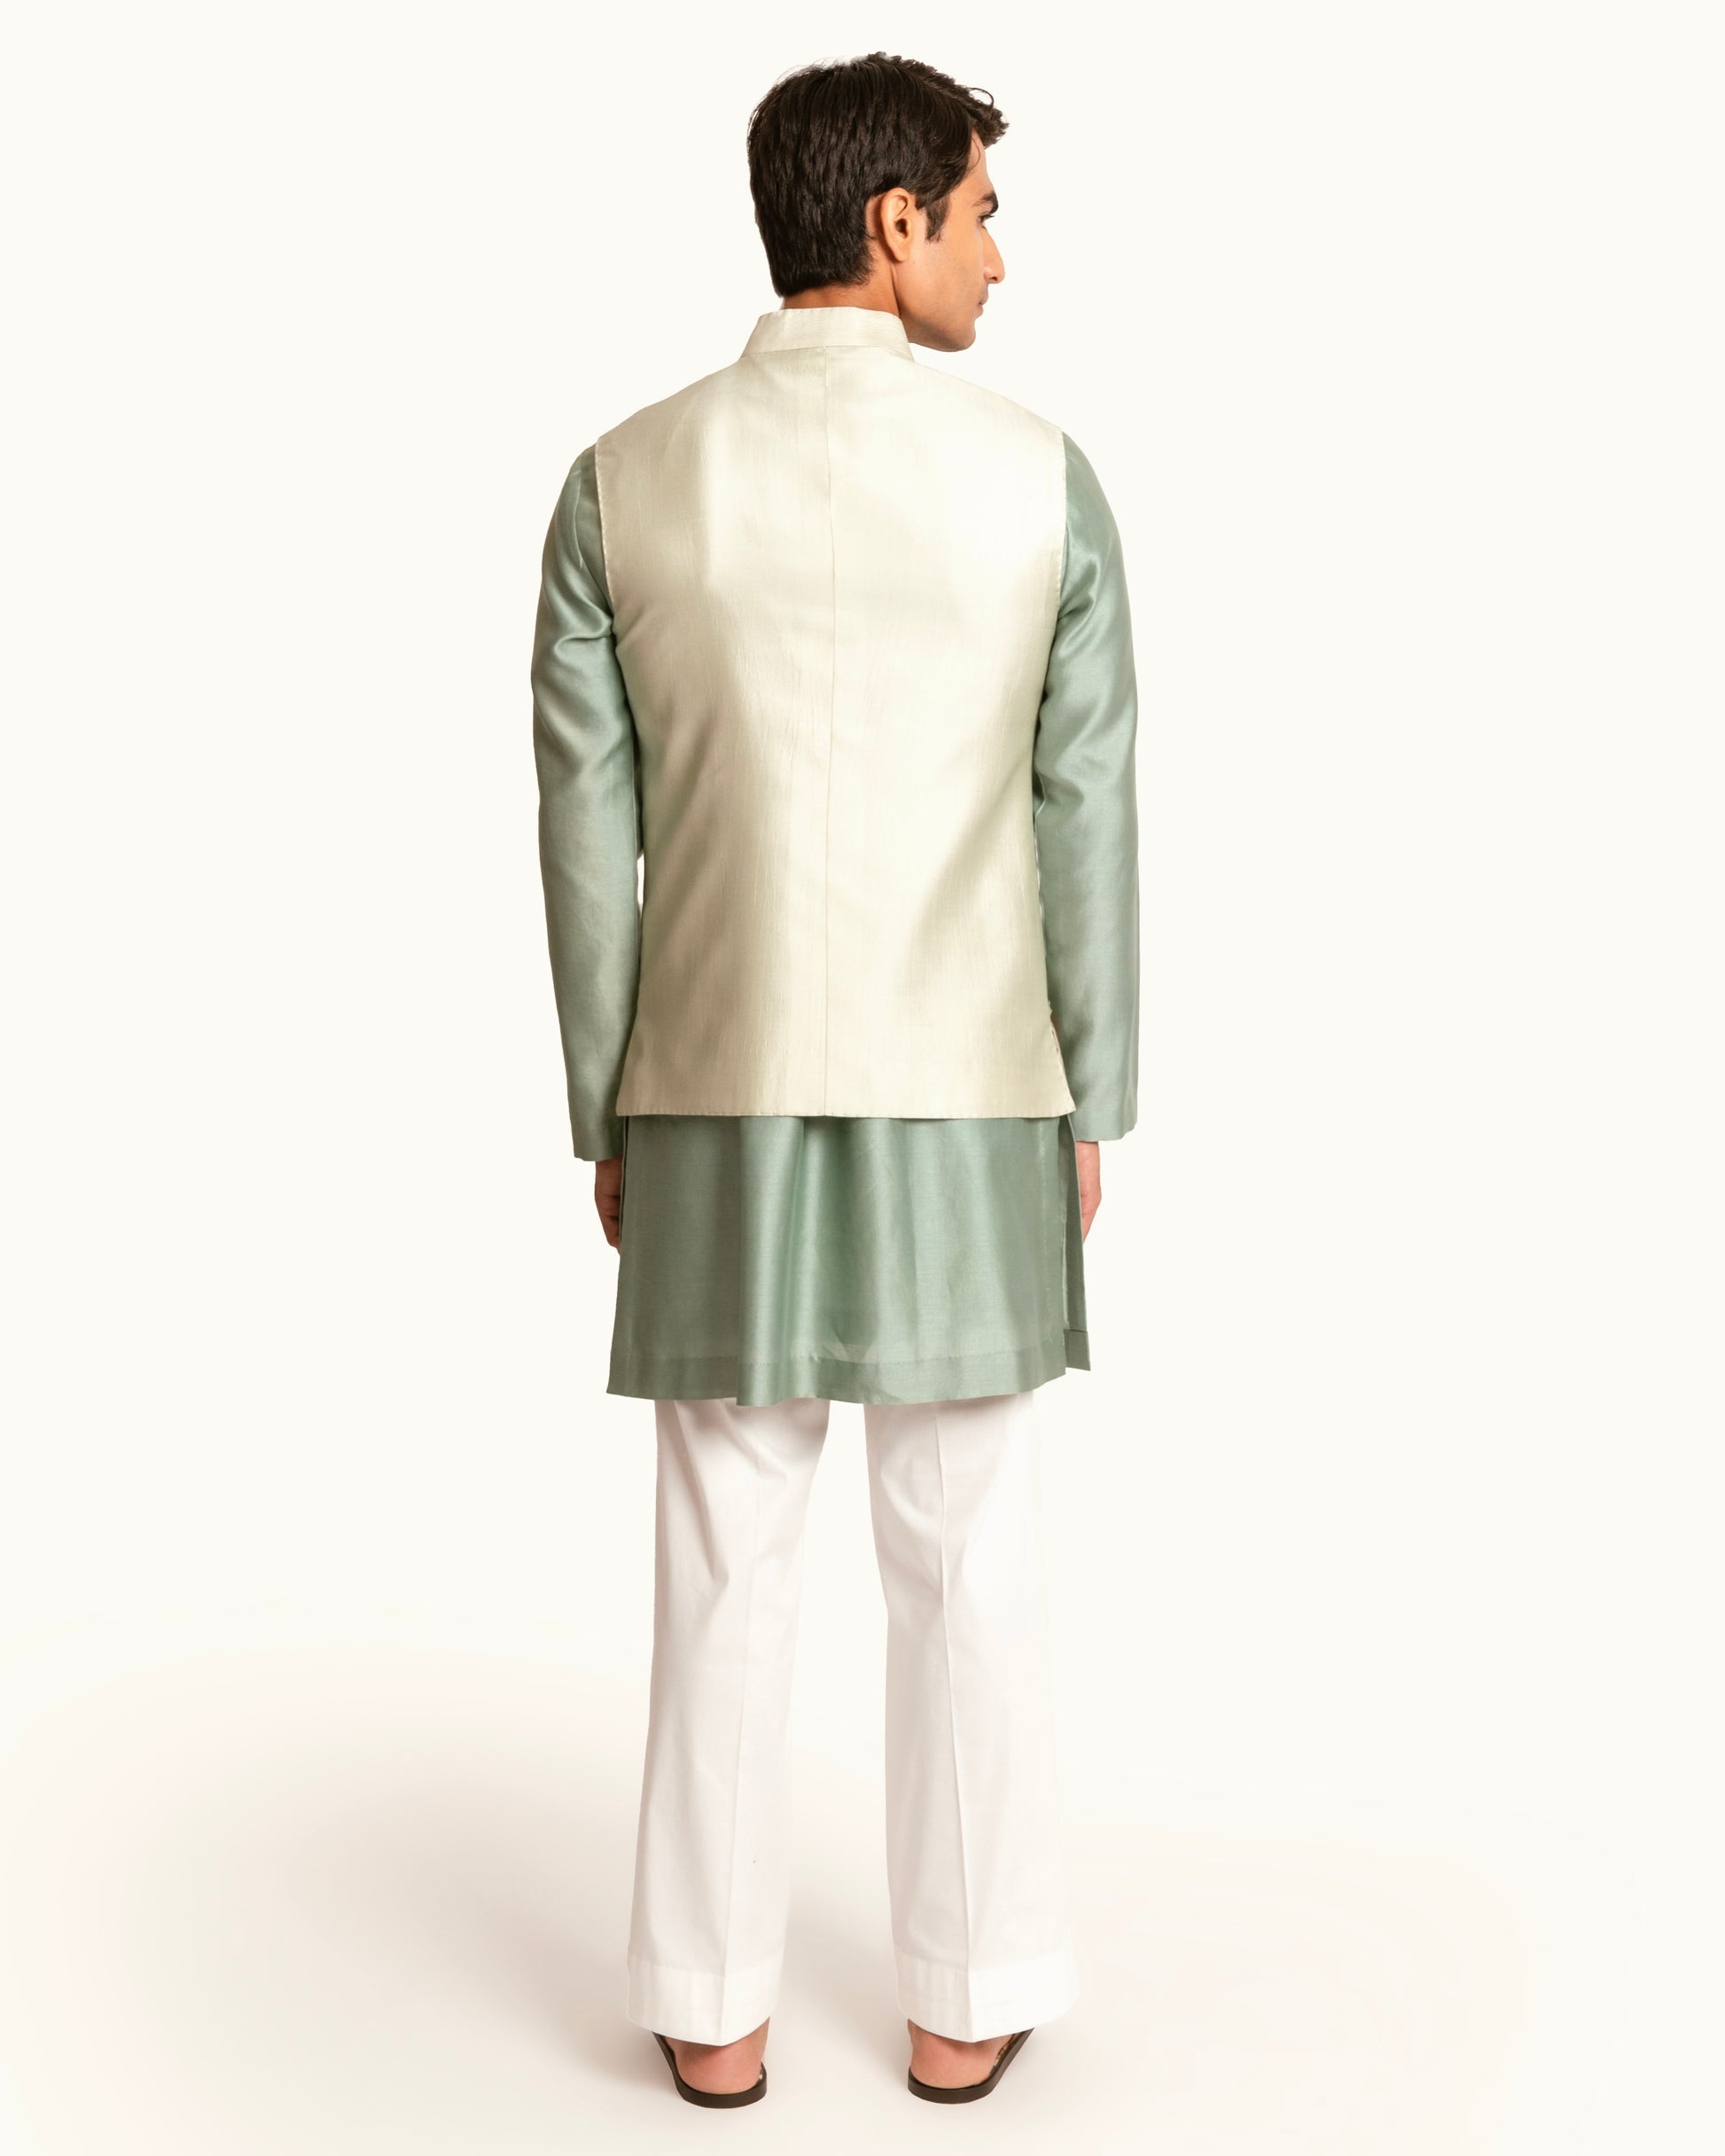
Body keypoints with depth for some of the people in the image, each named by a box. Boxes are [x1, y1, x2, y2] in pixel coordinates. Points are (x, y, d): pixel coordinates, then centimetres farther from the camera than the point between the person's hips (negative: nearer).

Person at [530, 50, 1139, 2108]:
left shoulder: (618, 487, -3)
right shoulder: (1042, 476, -5)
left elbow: (585, 839, -3)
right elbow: (1087, 824, -4)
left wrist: (606, 1124, 7)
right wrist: (1092, 1108, 6)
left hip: (724, 1103, 1)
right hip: (962, 1108, 0)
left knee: (726, 1563, 12)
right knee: (965, 1560, 12)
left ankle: (715, 2005, 21)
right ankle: (964, 1997, 22)